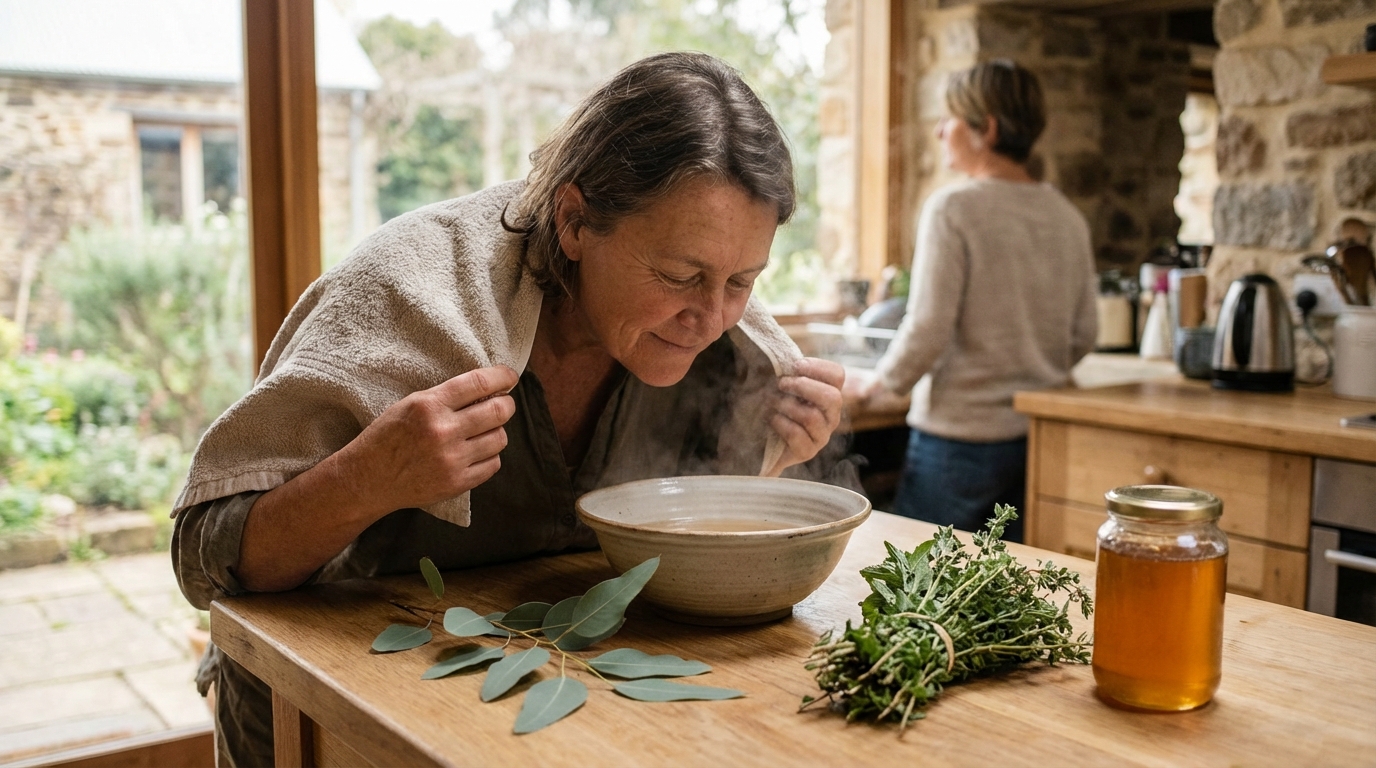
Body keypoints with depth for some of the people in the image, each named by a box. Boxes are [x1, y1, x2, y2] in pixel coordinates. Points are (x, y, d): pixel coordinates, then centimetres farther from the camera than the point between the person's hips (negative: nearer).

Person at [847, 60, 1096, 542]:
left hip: (963, 436, -6)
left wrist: (875, 385, 1)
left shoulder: (953, 208, -12)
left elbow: (928, 330, -16)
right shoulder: (1067, 217, 6)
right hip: (1043, 438, 7)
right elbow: (1083, 337, 10)